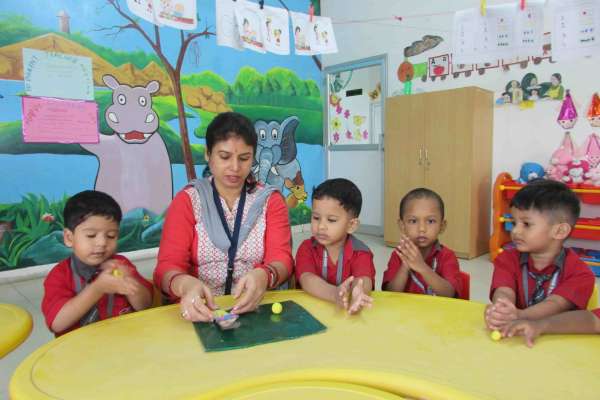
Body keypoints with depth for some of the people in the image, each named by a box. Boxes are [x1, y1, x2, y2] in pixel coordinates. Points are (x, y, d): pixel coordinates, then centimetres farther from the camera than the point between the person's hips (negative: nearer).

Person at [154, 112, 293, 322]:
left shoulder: (270, 200, 3)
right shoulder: (187, 200, 1)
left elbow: (281, 260, -6)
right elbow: (167, 266, -7)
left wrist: (263, 275, -29)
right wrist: (185, 284, -30)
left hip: (256, 310, 1)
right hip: (202, 312, 0)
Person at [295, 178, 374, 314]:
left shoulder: (360, 252, -3)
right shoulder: (307, 248, -3)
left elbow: (364, 279, -22)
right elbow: (306, 279, -20)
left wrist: (357, 294, -44)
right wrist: (335, 294, -38)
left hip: (349, 314, 0)